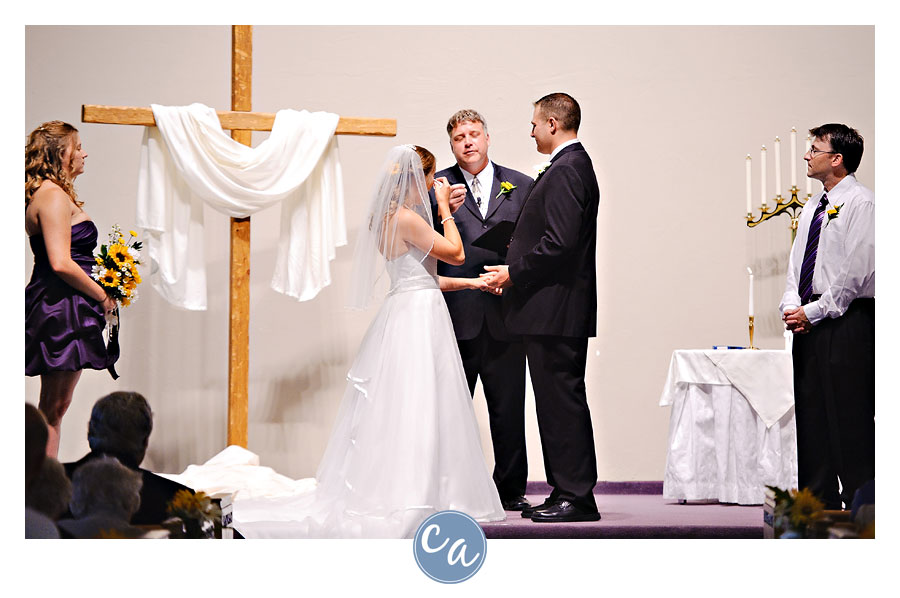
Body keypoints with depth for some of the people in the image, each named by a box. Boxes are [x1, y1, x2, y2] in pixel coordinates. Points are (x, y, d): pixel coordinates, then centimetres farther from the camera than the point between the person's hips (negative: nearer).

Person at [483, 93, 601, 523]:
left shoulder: (566, 170, -14)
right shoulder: (573, 165, 19)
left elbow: (560, 242, -23)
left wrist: (514, 274, -12)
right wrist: (514, 272, 13)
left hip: (556, 310, -11)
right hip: (560, 312, 11)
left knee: (561, 402, -6)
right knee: (559, 402, 13)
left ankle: (575, 497, -2)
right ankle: (566, 492, 18)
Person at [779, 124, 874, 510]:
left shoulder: (860, 203, -8)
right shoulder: (814, 206, 17)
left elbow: (856, 271, -14)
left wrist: (813, 312, -13)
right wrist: (791, 306, 2)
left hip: (847, 322, -8)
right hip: (808, 322, 8)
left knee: (850, 417, -7)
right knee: (811, 414, 9)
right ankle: (820, 504, 16)